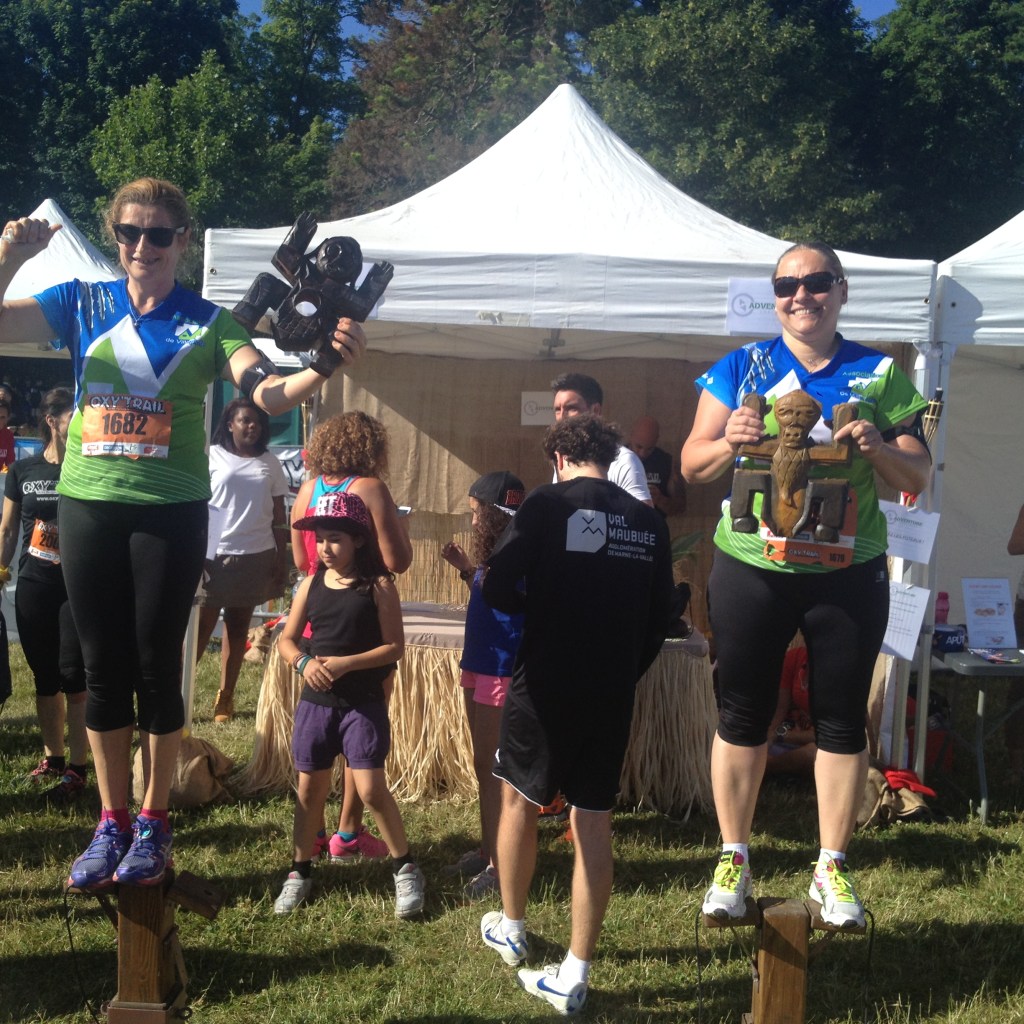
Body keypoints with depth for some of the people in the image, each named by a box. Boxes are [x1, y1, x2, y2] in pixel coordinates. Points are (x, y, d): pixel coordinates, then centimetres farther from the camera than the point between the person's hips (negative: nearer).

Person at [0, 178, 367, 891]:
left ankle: (153, 822, 20)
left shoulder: (208, 322, 0)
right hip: (88, 505, 2)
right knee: (105, 669, 9)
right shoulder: (82, 304, 6)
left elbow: (270, 394, -13)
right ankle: (112, 821, 23)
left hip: (171, 512, -2)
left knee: (157, 666, 5)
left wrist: (326, 365, -32)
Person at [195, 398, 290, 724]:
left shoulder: (270, 463, 8)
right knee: (201, 626, -3)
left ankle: (225, 697, 16)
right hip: (215, 554, -3)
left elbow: (278, 517, 11)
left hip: (257, 556, 3)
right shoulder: (211, 456, 0)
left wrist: (281, 560, 7)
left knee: (238, 626, 9)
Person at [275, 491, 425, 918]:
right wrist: (304, 662, -12)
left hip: (364, 703, -4)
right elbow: (287, 639, 9)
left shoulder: (378, 586, -8)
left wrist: (346, 663, -20)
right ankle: (300, 871, 26)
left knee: (371, 789, -7)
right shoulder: (311, 584, 4)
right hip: (315, 701, 4)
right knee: (310, 788, 11)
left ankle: (405, 869, 12)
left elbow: (394, 646, -10)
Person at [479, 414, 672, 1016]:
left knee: (520, 798, 19)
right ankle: (576, 975, 12)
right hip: (613, 692, 3)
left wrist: (541, 604, 7)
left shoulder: (547, 504, -8)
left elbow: (499, 592, -13)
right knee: (594, 823, 7)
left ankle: (512, 929, 34)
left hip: (546, 683, -3)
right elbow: (660, 618, 8)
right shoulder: (650, 522, 5)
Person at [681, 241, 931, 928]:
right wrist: (730, 441, -20)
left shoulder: (880, 375, 3)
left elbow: (918, 478, 3)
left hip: (849, 574, 1)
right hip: (752, 569, 0)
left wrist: (880, 449, -17)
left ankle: (833, 868, 24)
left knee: (842, 720, 8)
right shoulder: (742, 368, 1)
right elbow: (693, 466, 1)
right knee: (743, 714, 8)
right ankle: (734, 860, 23)